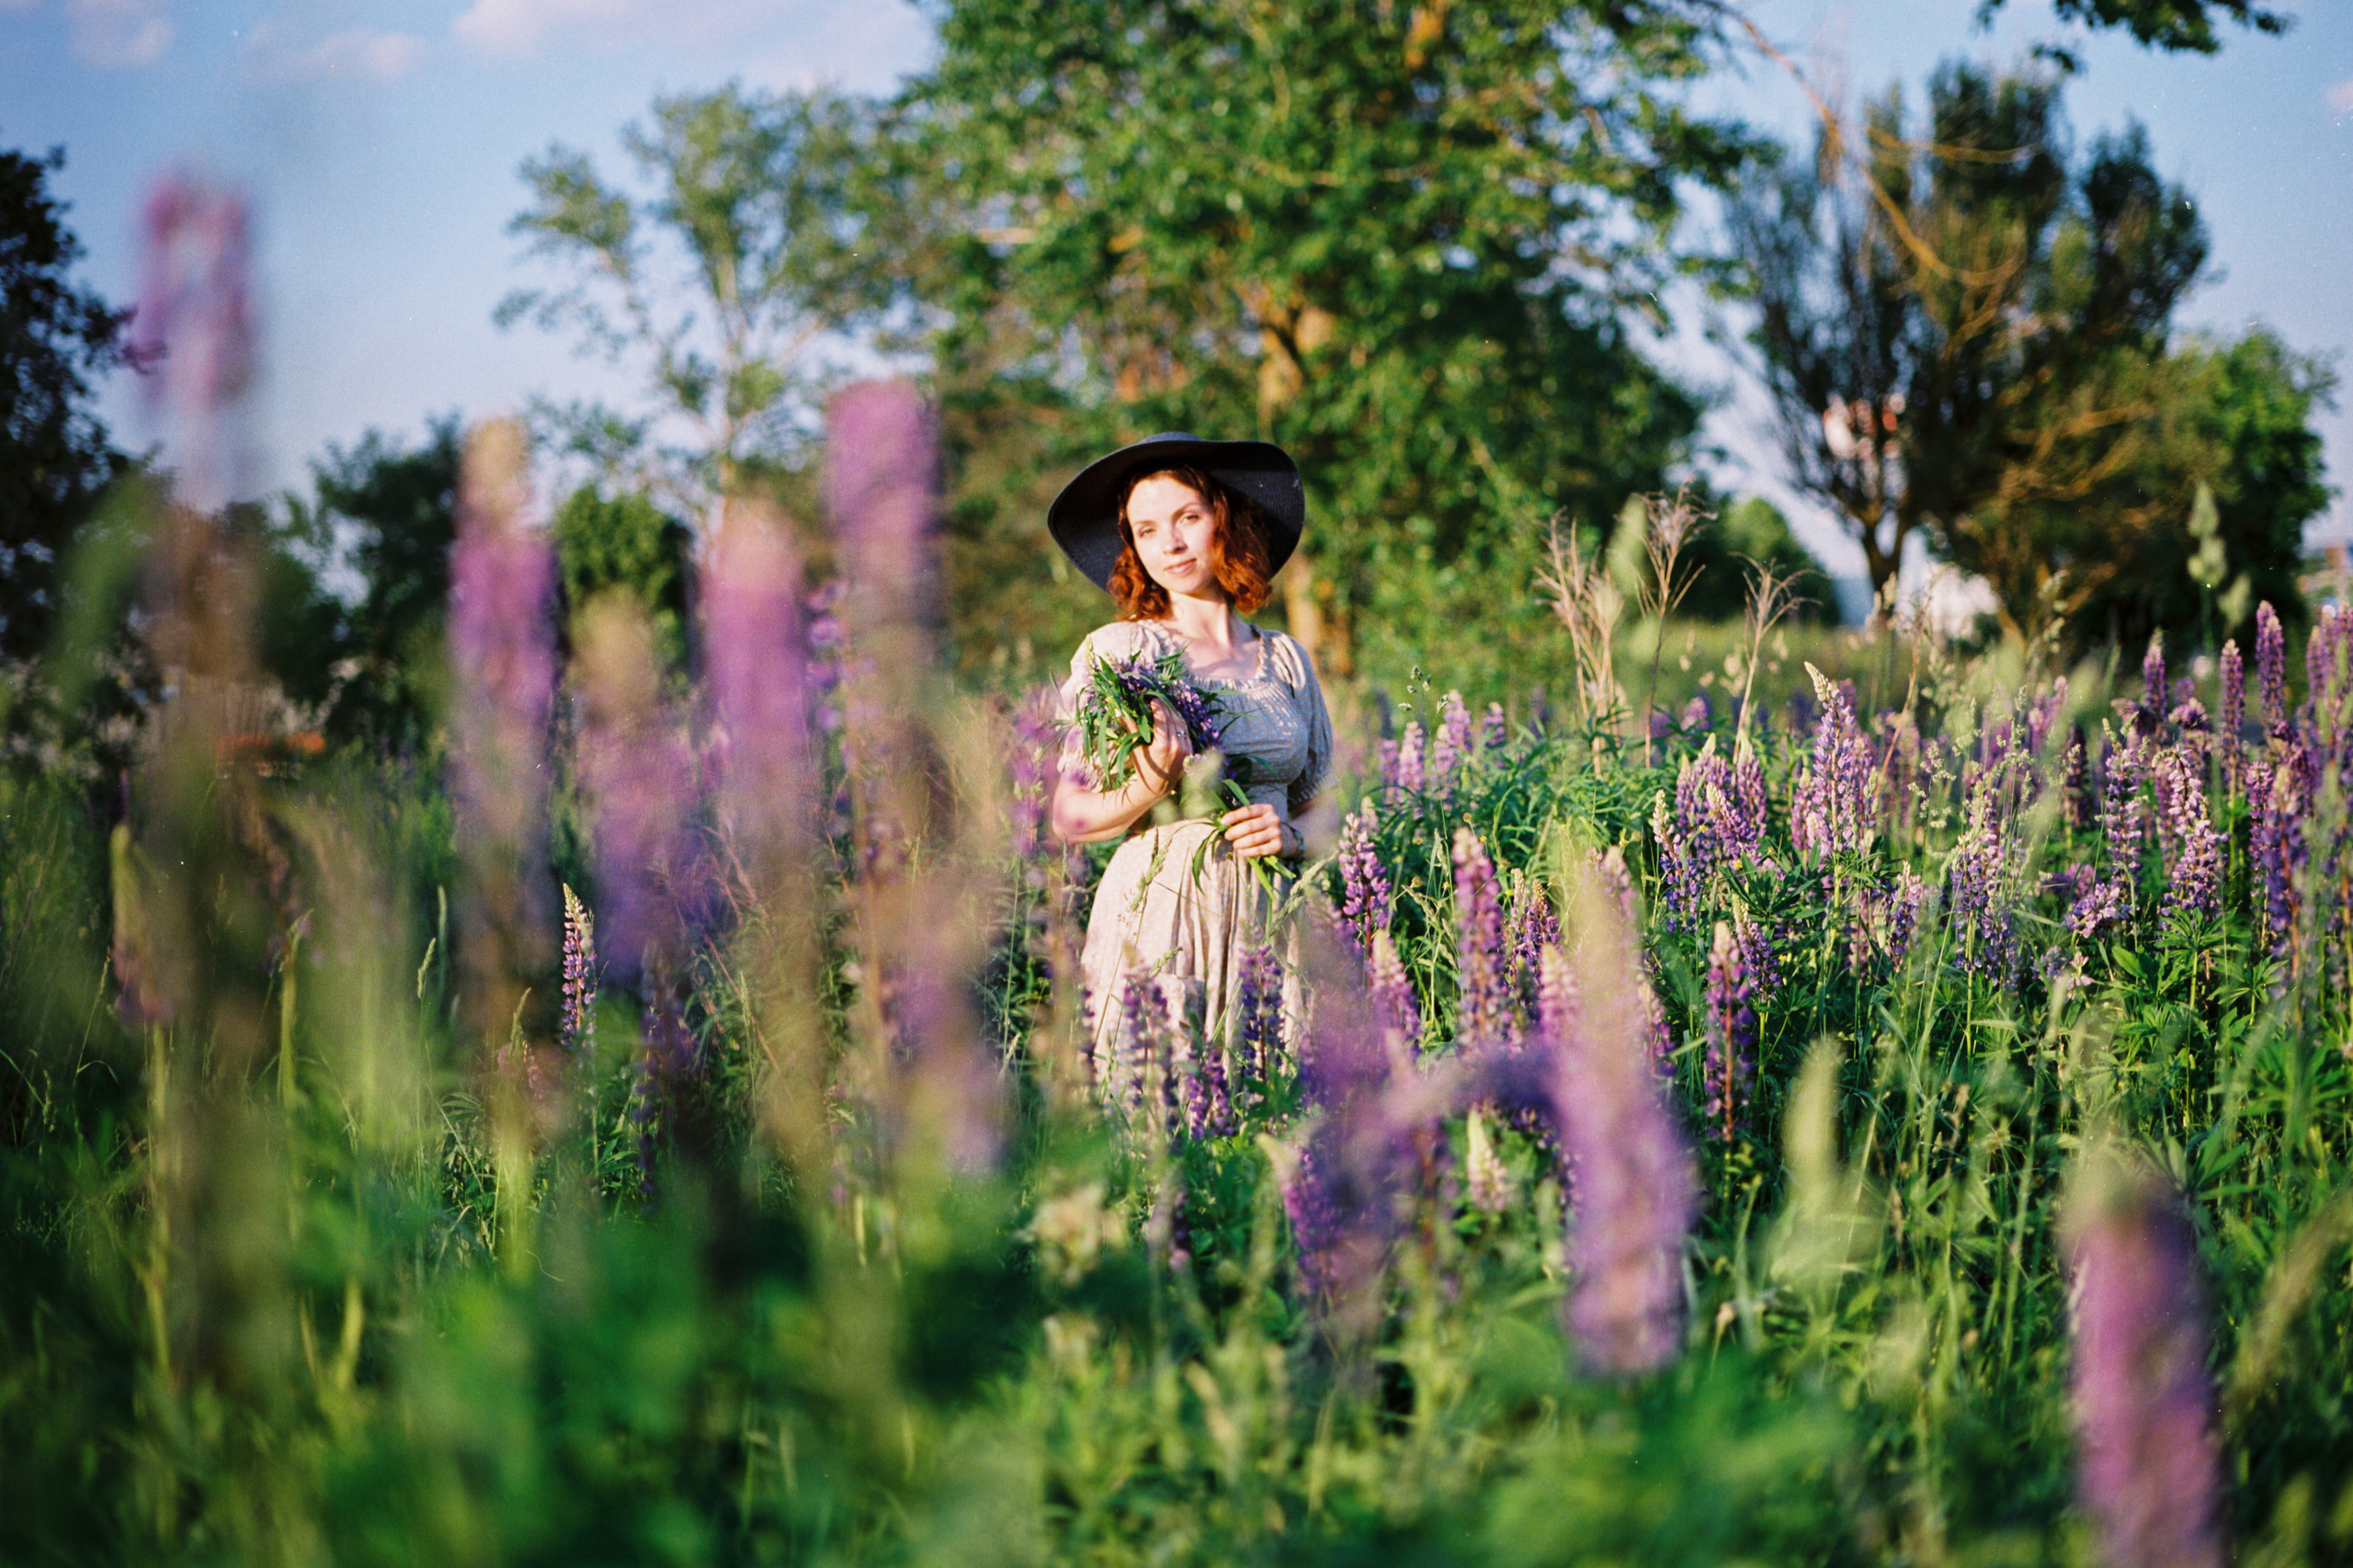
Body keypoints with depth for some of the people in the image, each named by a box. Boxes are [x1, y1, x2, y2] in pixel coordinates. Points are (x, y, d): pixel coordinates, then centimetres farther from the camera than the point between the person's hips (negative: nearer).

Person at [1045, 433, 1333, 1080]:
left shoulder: (1285, 660, 11)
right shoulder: (1115, 651, 0)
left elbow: (1318, 804, 19)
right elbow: (1069, 818, -2)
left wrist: (1289, 834, -3)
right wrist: (1152, 789, -20)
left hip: (1268, 922, 3)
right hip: (1154, 915, -3)